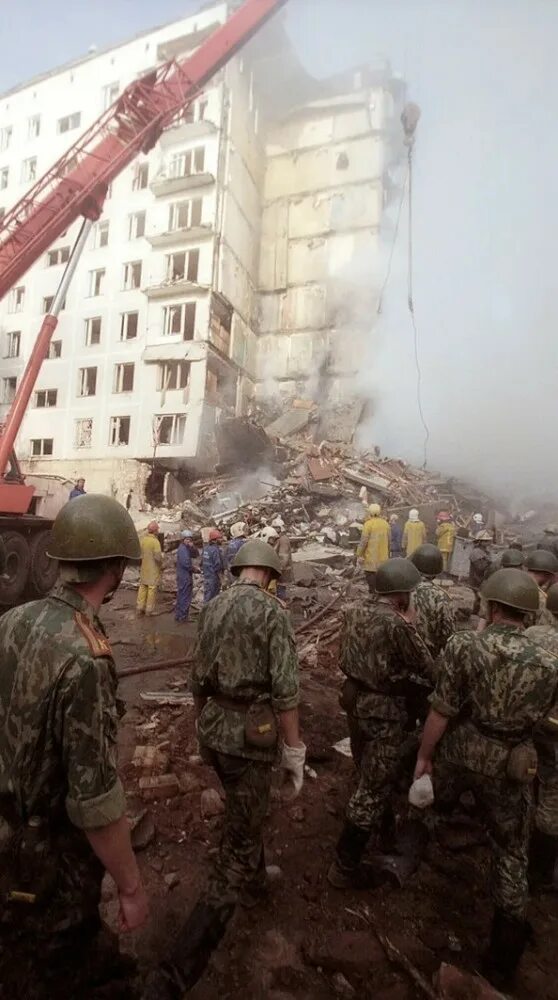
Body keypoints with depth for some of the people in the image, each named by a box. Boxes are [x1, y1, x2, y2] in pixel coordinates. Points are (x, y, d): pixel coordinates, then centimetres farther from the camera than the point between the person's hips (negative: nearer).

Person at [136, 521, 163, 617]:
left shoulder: (143, 539, 0)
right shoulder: (155, 541, -21)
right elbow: (158, 557, -23)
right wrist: (161, 565, -6)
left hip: (144, 569, 6)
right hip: (153, 569, -6)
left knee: (142, 587, 15)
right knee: (152, 588, 4)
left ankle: (139, 608, 20)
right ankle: (149, 609, 9)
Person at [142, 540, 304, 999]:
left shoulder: (212, 608, 3)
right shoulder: (272, 611, -15)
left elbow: (199, 677, 12)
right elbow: (285, 691, -17)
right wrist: (294, 751, -7)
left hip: (213, 731, 7)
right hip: (250, 736, -7)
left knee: (242, 814, 31)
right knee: (239, 844, 5)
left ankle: (254, 881, 54)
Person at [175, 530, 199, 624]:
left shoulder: (187, 548, 15)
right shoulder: (182, 549, -16)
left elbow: (196, 555, 9)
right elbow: (186, 563, -23)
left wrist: (192, 547, -7)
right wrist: (193, 569, -8)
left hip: (183, 576, 10)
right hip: (185, 576, -10)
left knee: (181, 596, 17)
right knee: (185, 597, -5)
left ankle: (178, 615, 25)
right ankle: (182, 616, 1)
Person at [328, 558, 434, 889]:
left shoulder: (355, 614, 0)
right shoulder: (396, 625, -24)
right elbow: (427, 669, -14)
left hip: (356, 700, 8)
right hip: (384, 711, -8)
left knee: (369, 775, 28)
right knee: (374, 787, 4)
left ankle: (383, 825, 53)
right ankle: (346, 866, 13)